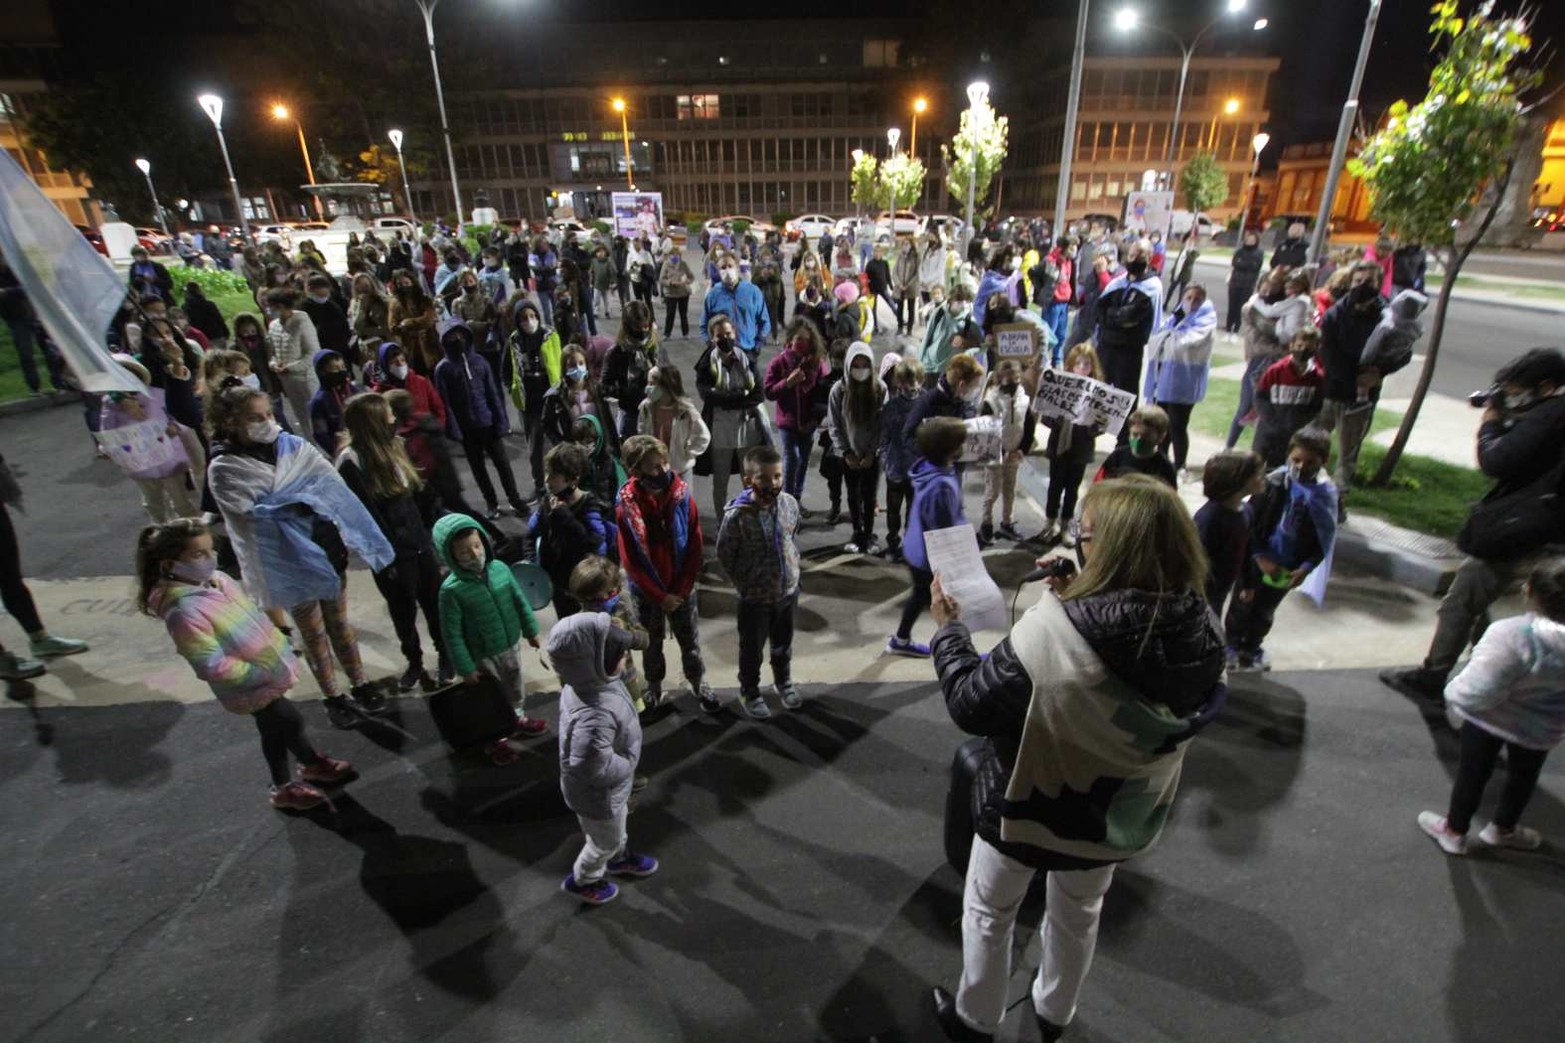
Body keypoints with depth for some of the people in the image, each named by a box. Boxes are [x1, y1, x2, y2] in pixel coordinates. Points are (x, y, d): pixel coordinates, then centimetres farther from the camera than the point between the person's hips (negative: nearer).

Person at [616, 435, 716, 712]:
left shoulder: (683, 497, -16)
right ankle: (653, 683, 45)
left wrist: (680, 590, -11)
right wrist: (659, 596, -12)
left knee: (690, 639, 18)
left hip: (682, 588, 1)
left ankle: (699, 683, 41)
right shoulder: (626, 507, -19)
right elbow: (630, 560, -13)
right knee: (652, 642, 21)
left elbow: (695, 548, -9)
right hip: (646, 591, -1)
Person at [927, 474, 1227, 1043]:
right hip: (1119, 814, 5)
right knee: (1079, 912, 32)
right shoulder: (1200, 634, -20)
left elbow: (971, 706, -25)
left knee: (989, 912, 25)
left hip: (1032, 807, -4)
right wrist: (1073, 602, -2)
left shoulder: (1052, 631, -37)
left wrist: (948, 626, -12)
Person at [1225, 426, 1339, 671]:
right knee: (1242, 605, 16)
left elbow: (1325, 537, -5)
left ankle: (1251, 647, 44)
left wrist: (1306, 567, -15)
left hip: (1289, 568, 2)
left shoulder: (1326, 494, -13)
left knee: (1265, 611, 22)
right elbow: (1249, 521, -12)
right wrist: (1259, 556, -18)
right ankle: (1232, 645, 38)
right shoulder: (1274, 482, -18)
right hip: (1256, 559, -1)